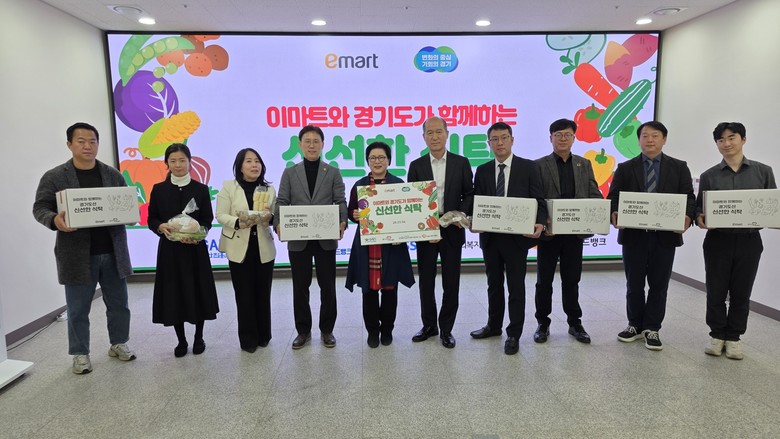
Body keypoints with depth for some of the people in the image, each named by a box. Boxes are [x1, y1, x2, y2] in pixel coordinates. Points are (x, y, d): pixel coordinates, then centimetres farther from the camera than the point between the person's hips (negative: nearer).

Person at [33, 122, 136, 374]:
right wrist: (54, 220, -22)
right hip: (78, 255, -2)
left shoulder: (114, 176, 8)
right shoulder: (54, 177, 0)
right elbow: (40, 208, -1)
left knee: (118, 304, 12)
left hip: (112, 252, 3)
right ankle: (80, 354, 23)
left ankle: (119, 344, 29)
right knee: (78, 309, 9)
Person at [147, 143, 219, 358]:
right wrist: (161, 227, -17)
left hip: (195, 249, -1)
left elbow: (207, 221, 0)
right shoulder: (159, 189, 4)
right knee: (173, 295, 5)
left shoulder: (201, 189, 1)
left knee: (197, 293, 4)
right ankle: (181, 340, 21)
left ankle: (198, 338, 22)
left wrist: (197, 234, -19)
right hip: (169, 250, 1)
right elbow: (151, 220, 5)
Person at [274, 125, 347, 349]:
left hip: (326, 239, 0)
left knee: (328, 287, 7)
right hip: (298, 239, 1)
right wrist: (278, 224, -17)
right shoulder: (290, 173, 8)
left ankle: (327, 330, 22)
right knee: (300, 287, 9)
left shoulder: (333, 172, 7)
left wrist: (342, 222, -21)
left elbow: (340, 202, -1)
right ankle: (303, 330, 24)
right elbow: (282, 202, 2)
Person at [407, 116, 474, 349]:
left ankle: (446, 329, 19)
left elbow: (469, 194, 6)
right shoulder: (416, 166, 3)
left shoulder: (461, 163, 2)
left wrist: (462, 213, -13)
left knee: (451, 282, 5)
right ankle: (429, 325, 26)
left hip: (452, 231, -1)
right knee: (426, 281, 10)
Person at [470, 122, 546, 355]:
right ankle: (493, 325, 32)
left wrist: (539, 223, -22)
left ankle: (514, 334, 16)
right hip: (490, 236, 3)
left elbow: (538, 201, -5)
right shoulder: (482, 171, 7)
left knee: (516, 286, 4)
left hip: (517, 236, -3)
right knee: (494, 284, 16)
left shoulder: (529, 167, -2)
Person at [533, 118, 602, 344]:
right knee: (544, 281, 6)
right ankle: (543, 323, 19)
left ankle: (575, 323, 25)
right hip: (549, 232, -2)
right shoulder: (539, 165, -1)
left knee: (572, 280, 12)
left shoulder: (584, 164, 10)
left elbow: (596, 195, 7)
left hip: (575, 232, 3)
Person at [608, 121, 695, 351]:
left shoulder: (679, 167, 7)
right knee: (634, 284, 10)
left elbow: (689, 197, 1)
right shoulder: (625, 168, 6)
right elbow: (613, 197, 0)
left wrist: (687, 216, -20)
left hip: (665, 235, 0)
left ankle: (652, 329, 19)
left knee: (659, 284, 7)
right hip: (633, 234, 0)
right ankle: (635, 325, 25)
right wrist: (614, 214, -21)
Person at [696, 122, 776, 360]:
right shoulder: (709, 176, 1)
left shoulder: (763, 171, 3)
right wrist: (700, 218, -18)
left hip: (749, 241, 1)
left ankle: (733, 337, 23)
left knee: (741, 292, 9)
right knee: (716, 291, 5)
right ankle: (717, 335, 22)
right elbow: (699, 207, 4)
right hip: (718, 241, 0)